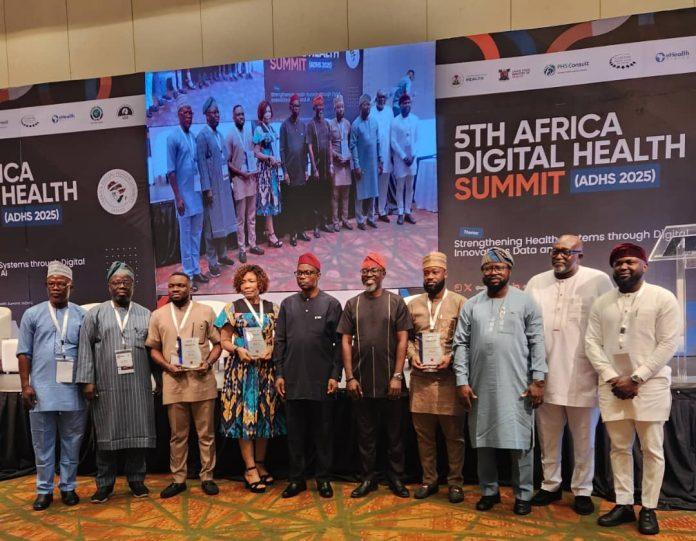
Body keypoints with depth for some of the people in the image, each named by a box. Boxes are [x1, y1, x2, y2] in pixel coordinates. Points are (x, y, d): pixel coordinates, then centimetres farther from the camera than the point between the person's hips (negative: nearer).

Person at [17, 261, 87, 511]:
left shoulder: (82, 316, 5)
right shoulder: (32, 314, 5)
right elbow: (24, 353, 4)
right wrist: (25, 385, -3)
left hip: (73, 391, 0)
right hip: (41, 391, 0)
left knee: (71, 443, 10)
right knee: (43, 443, 10)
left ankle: (68, 487, 22)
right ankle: (44, 490, 22)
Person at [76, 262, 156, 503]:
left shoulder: (145, 314, 10)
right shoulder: (96, 314, 6)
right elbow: (85, 348, 1)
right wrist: (87, 380, -6)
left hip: (138, 385, 1)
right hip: (107, 385, -1)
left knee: (137, 431, 5)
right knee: (107, 433, 5)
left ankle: (136, 479, 18)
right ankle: (105, 483, 18)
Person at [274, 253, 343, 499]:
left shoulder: (331, 304, 0)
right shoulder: (287, 304, 9)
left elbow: (338, 343, -2)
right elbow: (280, 341, 9)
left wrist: (335, 375, -7)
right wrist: (279, 373, 4)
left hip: (322, 381, -2)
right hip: (292, 381, 3)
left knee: (323, 432, 8)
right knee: (295, 433, 11)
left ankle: (323, 478, 22)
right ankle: (296, 478, 24)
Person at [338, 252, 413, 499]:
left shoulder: (395, 301, 0)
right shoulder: (353, 304, 5)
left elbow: (402, 340, -3)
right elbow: (346, 341, 3)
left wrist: (397, 376, -9)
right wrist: (350, 377, -3)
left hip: (390, 382, -1)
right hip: (361, 382, 2)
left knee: (395, 434, 9)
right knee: (365, 434, 11)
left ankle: (396, 478, 24)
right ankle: (367, 478, 24)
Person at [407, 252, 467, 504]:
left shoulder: (459, 302, -1)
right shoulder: (413, 304, 10)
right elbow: (407, 337, 13)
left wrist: (450, 357, -15)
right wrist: (412, 355, -5)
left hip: (449, 377, -3)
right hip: (420, 378, 3)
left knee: (454, 434, 6)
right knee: (423, 433, 12)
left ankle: (455, 482, 22)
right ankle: (429, 480, 27)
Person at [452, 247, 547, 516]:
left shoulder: (525, 301, 2)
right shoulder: (471, 305, 6)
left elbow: (537, 342, -1)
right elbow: (461, 344, 4)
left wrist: (538, 380, -7)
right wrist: (462, 381, -3)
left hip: (517, 385, -2)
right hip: (480, 386, 2)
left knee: (520, 441, 4)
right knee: (483, 441, 11)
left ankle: (523, 494, 21)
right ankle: (489, 491, 27)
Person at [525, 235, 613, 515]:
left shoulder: (599, 280, -3)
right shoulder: (536, 282, 6)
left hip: (583, 376, -3)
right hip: (546, 376, 3)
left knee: (584, 439, 10)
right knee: (548, 437, 14)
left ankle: (582, 490, 27)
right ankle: (550, 485, 31)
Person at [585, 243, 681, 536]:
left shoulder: (663, 298, -3)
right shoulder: (601, 303, 7)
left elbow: (668, 343, -9)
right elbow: (592, 342, 4)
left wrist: (636, 379, -13)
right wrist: (611, 377, -8)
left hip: (650, 385, -3)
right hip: (612, 385, 3)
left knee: (651, 449, 6)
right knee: (619, 447, 9)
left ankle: (648, 509, 18)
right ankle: (623, 504, 21)